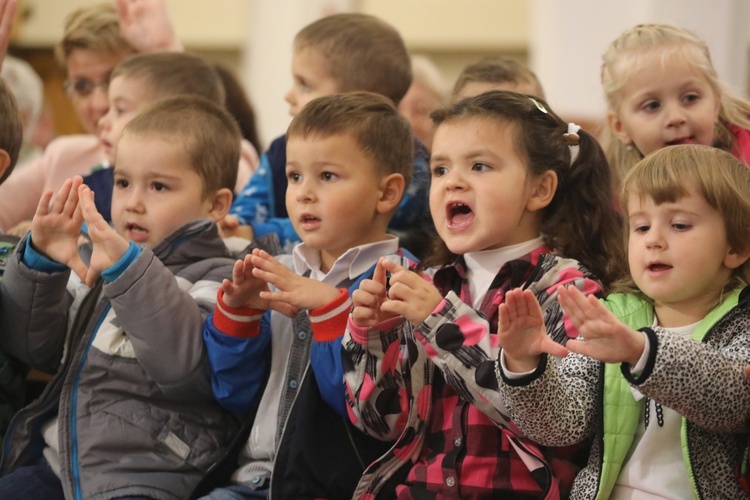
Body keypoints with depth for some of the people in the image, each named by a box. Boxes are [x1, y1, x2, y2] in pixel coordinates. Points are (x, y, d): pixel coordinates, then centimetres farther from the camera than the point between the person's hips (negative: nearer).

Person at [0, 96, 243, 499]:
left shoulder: (214, 281, -3)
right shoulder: (94, 263, 17)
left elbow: (187, 365, -23)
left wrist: (128, 269, -31)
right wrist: (39, 261, -6)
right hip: (58, 466, 6)